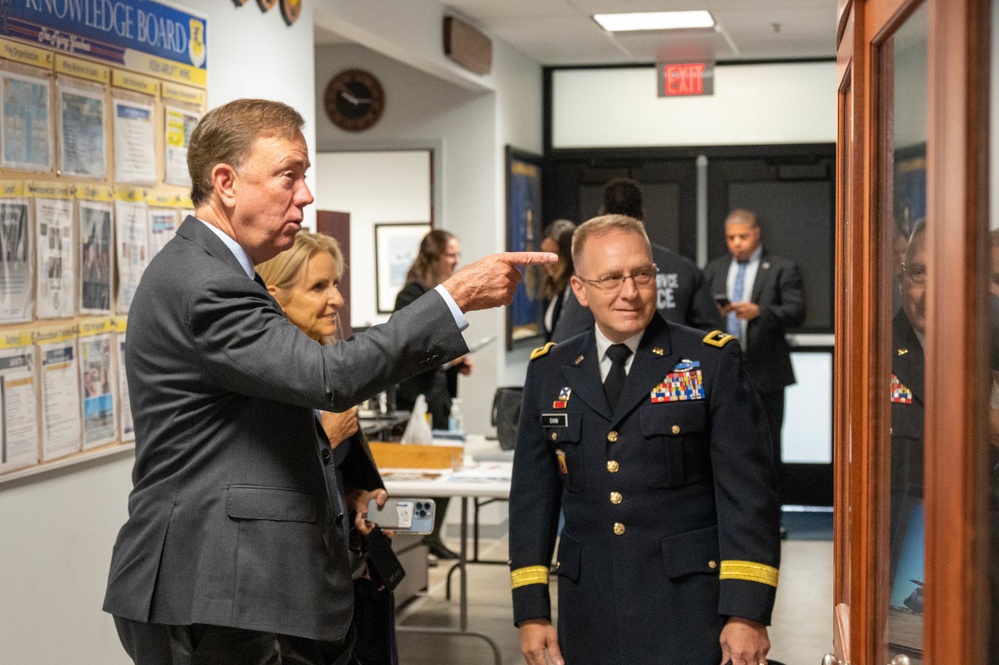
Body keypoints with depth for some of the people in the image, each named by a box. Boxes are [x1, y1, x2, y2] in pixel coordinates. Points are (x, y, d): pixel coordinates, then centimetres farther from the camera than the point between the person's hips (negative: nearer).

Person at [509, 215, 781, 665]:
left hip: (690, 616, -3)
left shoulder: (711, 361, -3)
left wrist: (747, 612, -12)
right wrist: (531, 612, 4)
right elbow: (533, 495, 9)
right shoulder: (548, 371, 7)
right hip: (590, 619, 3)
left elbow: (748, 491, -7)